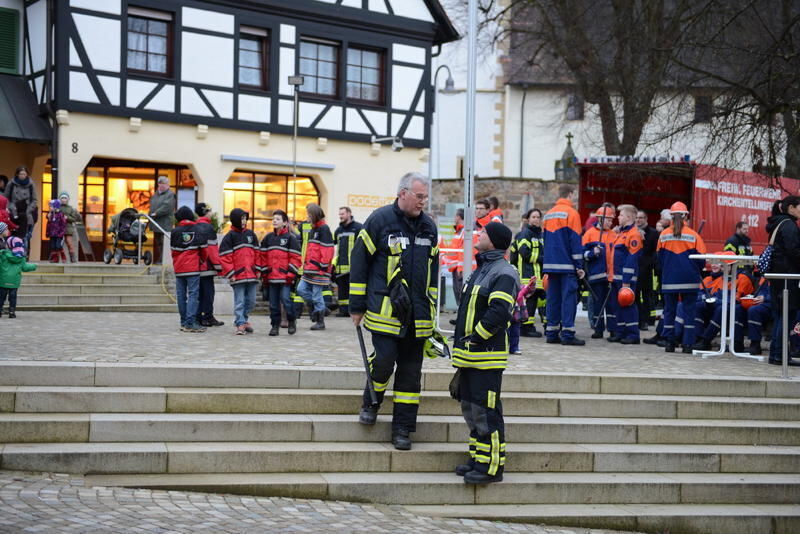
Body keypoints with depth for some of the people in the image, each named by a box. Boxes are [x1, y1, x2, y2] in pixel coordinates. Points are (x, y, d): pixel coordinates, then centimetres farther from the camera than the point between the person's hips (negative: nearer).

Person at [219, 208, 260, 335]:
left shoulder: (250, 234, 13)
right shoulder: (229, 236, -2)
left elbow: (257, 253, 17)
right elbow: (224, 257, -5)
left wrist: (258, 270, 11)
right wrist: (230, 273, -10)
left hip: (252, 275, 5)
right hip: (238, 276, -5)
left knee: (251, 301, 10)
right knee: (239, 301, -3)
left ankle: (244, 318, 28)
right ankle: (240, 324, 3)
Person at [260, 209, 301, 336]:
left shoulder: (291, 238, -1)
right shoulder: (268, 238, 13)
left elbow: (295, 257, -5)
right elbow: (263, 256, 15)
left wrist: (291, 274, -11)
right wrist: (264, 274, 10)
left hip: (285, 276, -5)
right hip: (271, 276, 5)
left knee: (285, 299, -12)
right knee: (273, 302, 6)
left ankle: (292, 321, 10)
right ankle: (275, 325, 16)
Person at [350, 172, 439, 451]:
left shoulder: (429, 227, 12)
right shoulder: (380, 220, -4)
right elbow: (359, 263, -2)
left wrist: (431, 308, 19)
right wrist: (357, 306, -2)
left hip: (417, 313, 5)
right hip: (385, 310, -5)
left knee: (411, 371, 5)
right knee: (384, 360, -13)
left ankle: (402, 428, 14)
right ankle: (371, 403, 18)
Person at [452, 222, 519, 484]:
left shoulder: (504, 273, -13)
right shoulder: (482, 268, 18)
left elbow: (499, 312, -25)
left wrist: (476, 337, -19)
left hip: (487, 355, -10)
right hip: (470, 354, 10)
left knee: (486, 411, -7)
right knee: (470, 408, 16)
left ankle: (492, 465, 0)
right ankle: (478, 458, 26)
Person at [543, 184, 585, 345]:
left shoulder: (548, 214, 14)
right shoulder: (571, 213, -7)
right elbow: (575, 241, -11)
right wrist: (579, 265, -8)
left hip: (551, 264, 7)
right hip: (567, 265, -7)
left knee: (553, 298, 9)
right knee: (569, 297, -6)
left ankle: (551, 333, 9)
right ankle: (567, 334, -9)